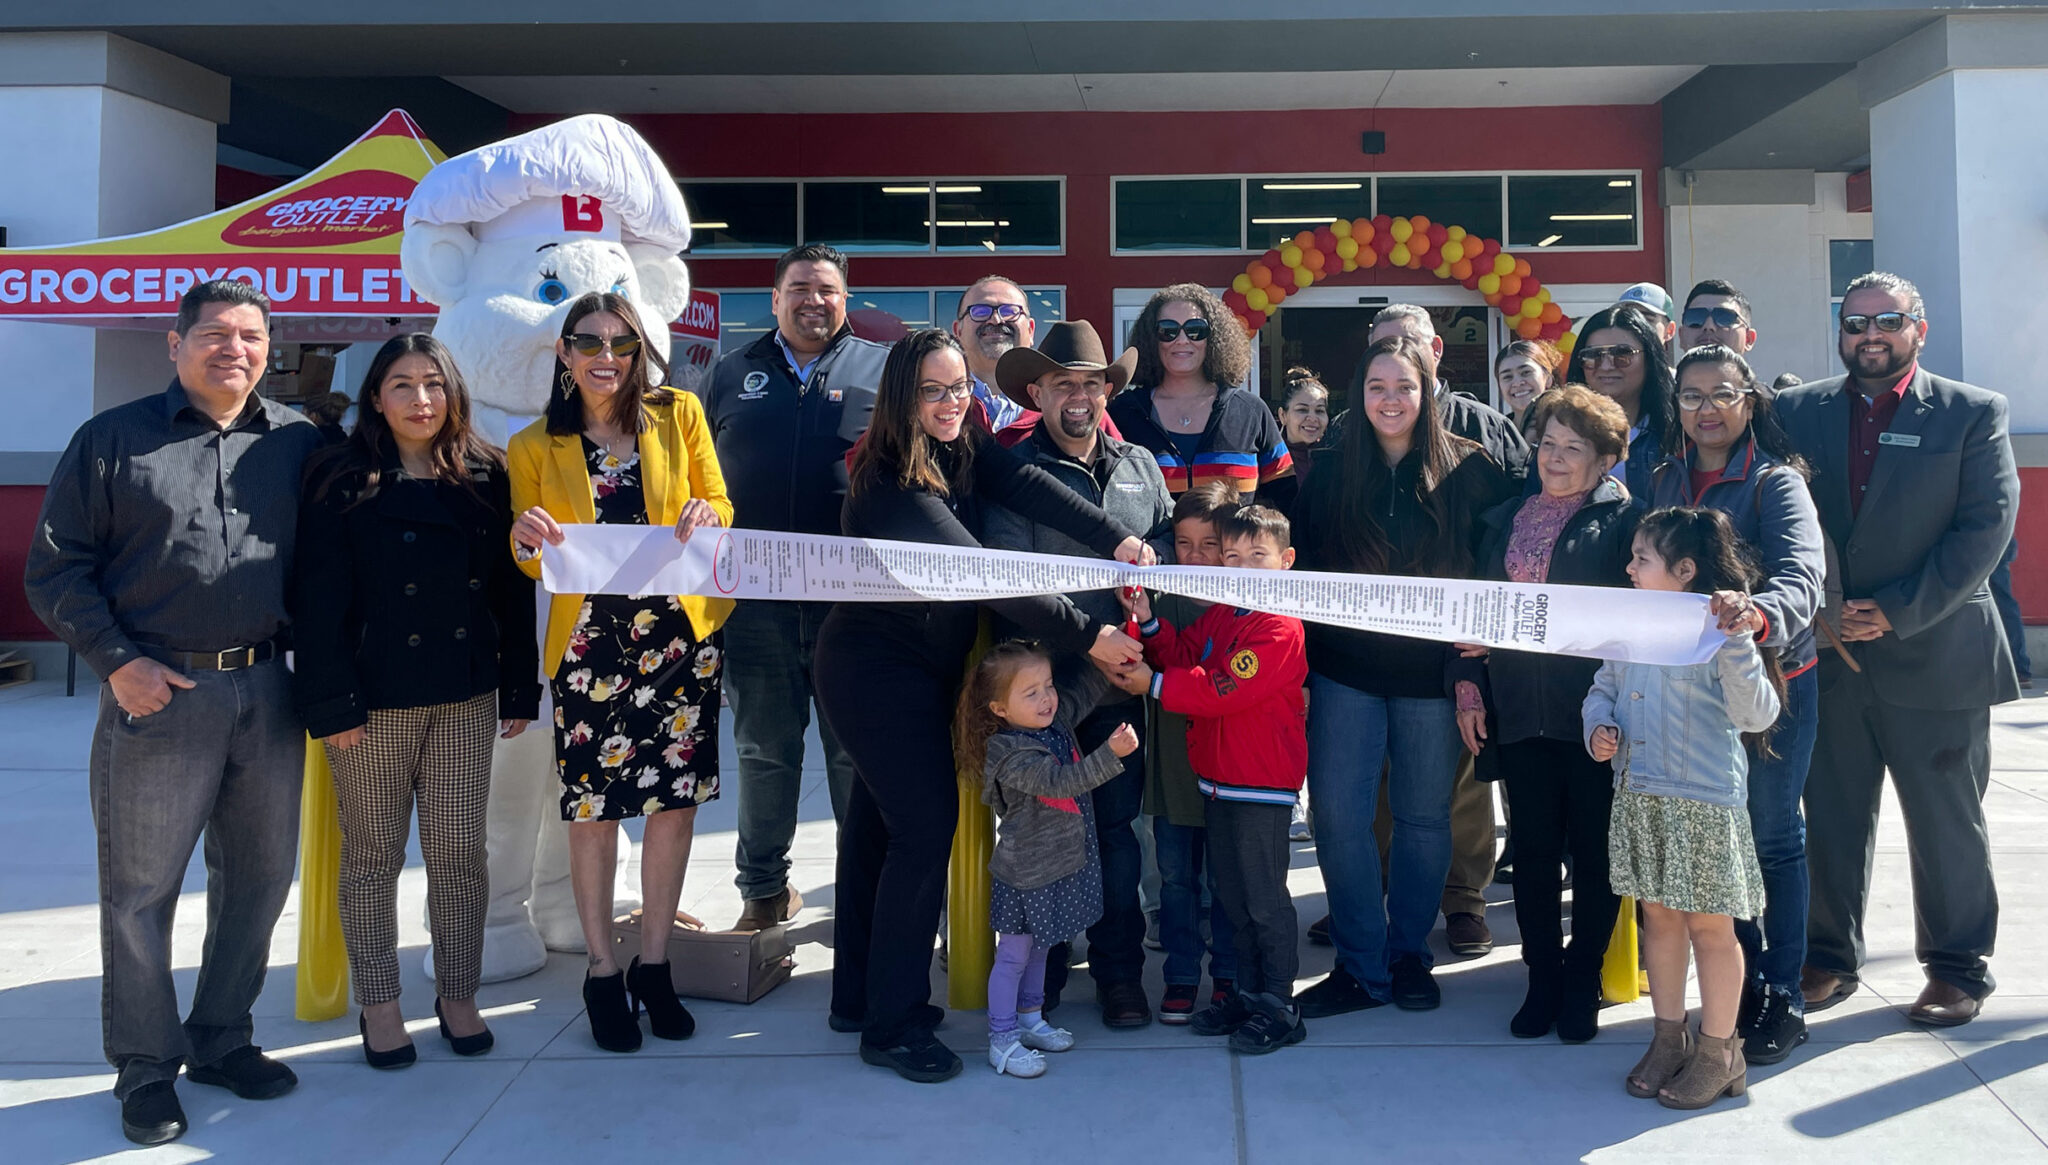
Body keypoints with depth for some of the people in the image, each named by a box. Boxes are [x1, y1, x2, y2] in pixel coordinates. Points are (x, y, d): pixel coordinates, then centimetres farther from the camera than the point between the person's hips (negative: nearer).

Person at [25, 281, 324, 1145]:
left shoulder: (299, 444, 9)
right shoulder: (113, 440, 2)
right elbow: (56, 568, 1)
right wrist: (117, 662, -10)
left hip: (267, 693, 3)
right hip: (158, 692, -3)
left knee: (259, 876, 11)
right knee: (141, 887, 4)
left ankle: (221, 1039, 28)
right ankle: (145, 1068, 18)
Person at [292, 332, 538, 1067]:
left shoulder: (486, 478, 6)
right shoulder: (340, 484, -3)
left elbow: (512, 590, 7)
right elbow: (319, 600, -6)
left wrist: (520, 690, 4)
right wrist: (330, 702, -12)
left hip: (465, 697, 2)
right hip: (373, 698, -2)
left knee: (460, 851, 6)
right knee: (373, 855, 8)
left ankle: (459, 994, 22)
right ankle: (379, 1005, 22)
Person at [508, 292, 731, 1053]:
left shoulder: (679, 415, 6)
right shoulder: (534, 447, 6)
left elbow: (721, 504, 9)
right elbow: (531, 562, 8)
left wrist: (706, 514, -15)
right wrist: (527, 540, -16)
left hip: (680, 630, 1)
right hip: (589, 640, -1)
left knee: (675, 798, 5)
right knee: (594, 809, 1)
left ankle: (653, 964, 22)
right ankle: (602, 972, 19)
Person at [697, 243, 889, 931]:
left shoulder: (881, 368, 6)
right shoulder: (733, 374, 13)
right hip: (756, 600, 2)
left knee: (858, 752, 6)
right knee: (763, 751, 12)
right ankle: (764, 890, 26)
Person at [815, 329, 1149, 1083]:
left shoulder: (965, 451, 1)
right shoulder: (891, 484, -24)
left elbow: (1026, 486, -16)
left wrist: (1115, 540, -33)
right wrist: (1086, 636, -31)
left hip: (916, 669, 9)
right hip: (878, 673, -9)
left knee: (878, 823, 16)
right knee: (926, 828, -8)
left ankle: (859, 997, 30)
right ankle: (893, 1025, 5)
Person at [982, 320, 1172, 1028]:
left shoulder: (1140, 466, 13)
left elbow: (1171, 546, 14)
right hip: (1046, 677, -3)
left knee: (1116, 822, 8)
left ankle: (1119, 970, 21)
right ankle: (1040, 972, 19)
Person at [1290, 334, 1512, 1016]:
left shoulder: (1468, 469, -2)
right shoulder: (1334, 473, 4)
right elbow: (1304, 562, 6)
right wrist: (1304, 660, 0)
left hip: (1431, 674, -1)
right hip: (1346, 673, 1)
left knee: (1424, 817, 9)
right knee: (1339, 815, -3)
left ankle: (1409, 954, 28)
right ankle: (1361, 966, 12)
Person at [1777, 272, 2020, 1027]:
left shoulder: (1974, 414, 0)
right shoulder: (1799, 413, 7)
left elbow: (1986, 527, -7)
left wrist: (1897, 612, -13)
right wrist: (1818, 610, -9)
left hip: (1933, 655, -2)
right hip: (1827, 652, 2)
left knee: (1947, 823, 8)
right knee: (1829, 817, 9)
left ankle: (1957, 967, 24)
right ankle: (1830, 956, 23)